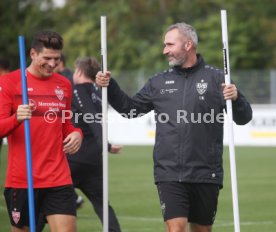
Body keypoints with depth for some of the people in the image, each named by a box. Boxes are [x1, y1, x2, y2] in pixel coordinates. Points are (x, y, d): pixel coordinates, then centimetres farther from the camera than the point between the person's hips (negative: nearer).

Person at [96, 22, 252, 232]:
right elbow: (131, 108, 19)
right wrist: (110, 87, 5)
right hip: (169, 175, 1)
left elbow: (244, 118, -3)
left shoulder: (215, 78, -1)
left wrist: (236, 98, -23)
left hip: (206, 174, -1)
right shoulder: (159, 82, 10)